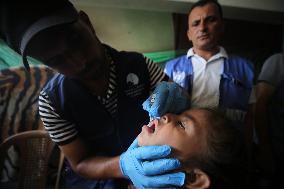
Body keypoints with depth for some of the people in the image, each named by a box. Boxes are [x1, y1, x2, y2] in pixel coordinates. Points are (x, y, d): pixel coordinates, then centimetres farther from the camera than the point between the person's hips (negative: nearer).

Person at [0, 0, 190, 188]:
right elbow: (80, 164, -10)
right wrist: (124, 166, -29)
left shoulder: (138, 63, -13)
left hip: (152, 165, 2)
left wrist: (174, 95, -29)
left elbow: (182, 100, -7)